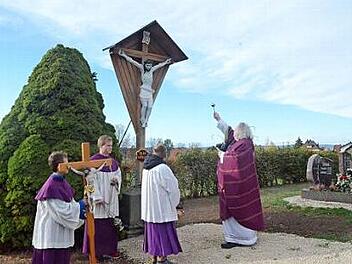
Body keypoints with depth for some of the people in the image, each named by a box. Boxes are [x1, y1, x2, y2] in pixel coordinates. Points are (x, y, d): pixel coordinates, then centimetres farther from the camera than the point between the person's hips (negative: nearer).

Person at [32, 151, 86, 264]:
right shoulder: (51, 186, -21)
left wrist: (80, 212, -2)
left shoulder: (62, 182, 6)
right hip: (52, 234, -9)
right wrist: (79, 206, -13)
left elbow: (69, 204, 13)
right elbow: (60, 210, -21)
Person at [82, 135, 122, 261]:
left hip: (111, 198, 6)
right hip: (98, 198, -6)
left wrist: (116, 179, -9)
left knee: (111, 225, 11)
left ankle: (109, 249, 24)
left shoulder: (114, 162, 10)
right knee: (98, 225, -1)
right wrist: (97, 197, -18)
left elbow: (118, 174, 15)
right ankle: (97, 251, 12)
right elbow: (92, 180, -14)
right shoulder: (93, 160, -10)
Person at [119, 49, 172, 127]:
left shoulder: (151, 70, 14)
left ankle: (145, 121, -1)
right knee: (144, 105, -15)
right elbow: (133, 61, 3)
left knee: (150, 106, -6)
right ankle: (142, 121, -3)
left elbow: (159, 65, 30)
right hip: (143, 90, -5)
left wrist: (165, 62, 44)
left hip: (150, 91, 5)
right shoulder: (142, 69, 3)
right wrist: (124, 55, 4)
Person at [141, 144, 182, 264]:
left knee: (153, 231, 16)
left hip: (149, 209, 8)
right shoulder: (162, 168, -20)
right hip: (161, 208, -7)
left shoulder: (146, 168, 3)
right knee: (164, 232, 4)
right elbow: (172, 188, -13)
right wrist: (176, 203, 3)